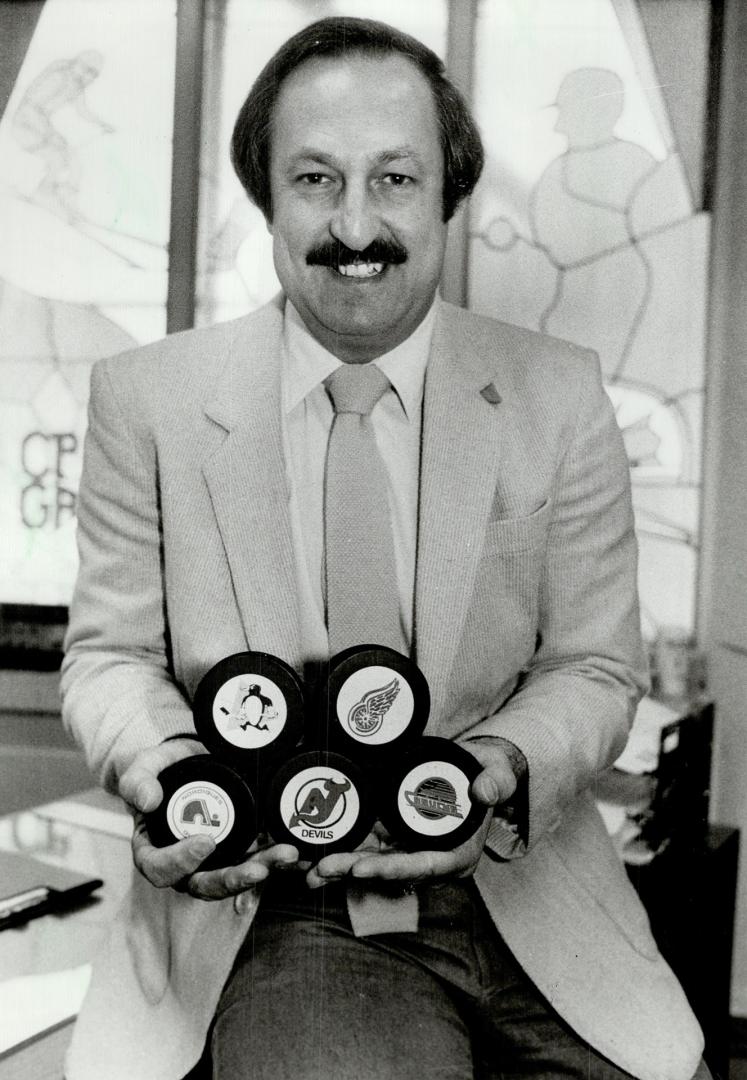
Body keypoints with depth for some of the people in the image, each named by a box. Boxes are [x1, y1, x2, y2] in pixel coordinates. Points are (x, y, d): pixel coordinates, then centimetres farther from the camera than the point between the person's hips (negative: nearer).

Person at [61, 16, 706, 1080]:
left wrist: (495, 769, -16)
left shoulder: (558, 395, 3)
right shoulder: (149, 398, 2)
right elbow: (111, 655, 7)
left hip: (525, 900, 3)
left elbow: (594, 667, 5)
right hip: (269, 909, -2)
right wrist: (171, 776, -15)